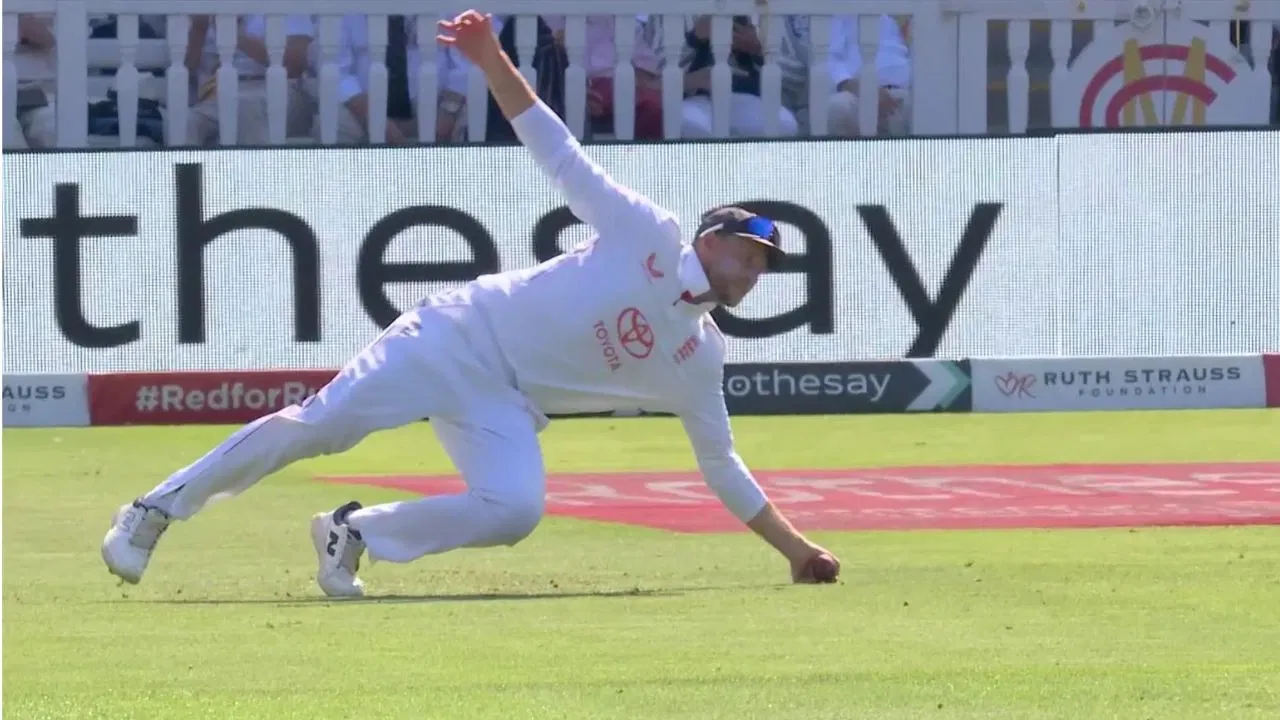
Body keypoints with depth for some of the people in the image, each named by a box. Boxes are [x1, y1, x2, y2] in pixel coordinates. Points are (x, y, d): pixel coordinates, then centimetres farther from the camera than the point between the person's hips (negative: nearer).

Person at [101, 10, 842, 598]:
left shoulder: (698, 359, 9)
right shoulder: (649, 233, -5)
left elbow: (721, 465, 16)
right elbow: (557, 149, -8)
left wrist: (794, 544, 9)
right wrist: (492, 60, -18)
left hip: (505, 406, 5)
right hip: (463, 338, -5)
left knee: (516, 509, -23)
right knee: (319, 425, -16)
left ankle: (357, 534, -3)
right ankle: (155, 511, -5)